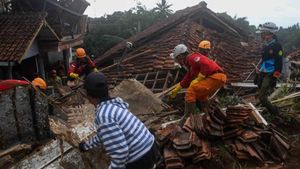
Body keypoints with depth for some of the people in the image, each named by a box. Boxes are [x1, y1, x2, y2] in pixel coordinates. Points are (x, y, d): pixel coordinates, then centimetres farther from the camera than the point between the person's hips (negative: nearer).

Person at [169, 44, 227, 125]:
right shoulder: (190, 65, 25)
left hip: (216, 77, -11)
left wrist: (197, 79, -16)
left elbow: (206, 65, -22)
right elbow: (186, 80, 32)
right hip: (218, 78, 11)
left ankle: (188, 118, -16)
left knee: (191, 91, -17)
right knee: (200, 96, 29)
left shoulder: (192, 57, -6)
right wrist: (176, 90, 37)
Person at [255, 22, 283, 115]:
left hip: (270, 75, -9)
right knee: (261, 95, 12)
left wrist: (274, 78, -21)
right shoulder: (265, 45, 14)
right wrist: (258, 74, 21)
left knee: (262, 97, -14)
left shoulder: (277, 46, -13)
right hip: (263, 74, 9)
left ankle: (275, 113, 5)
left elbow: (279, 63, -17)